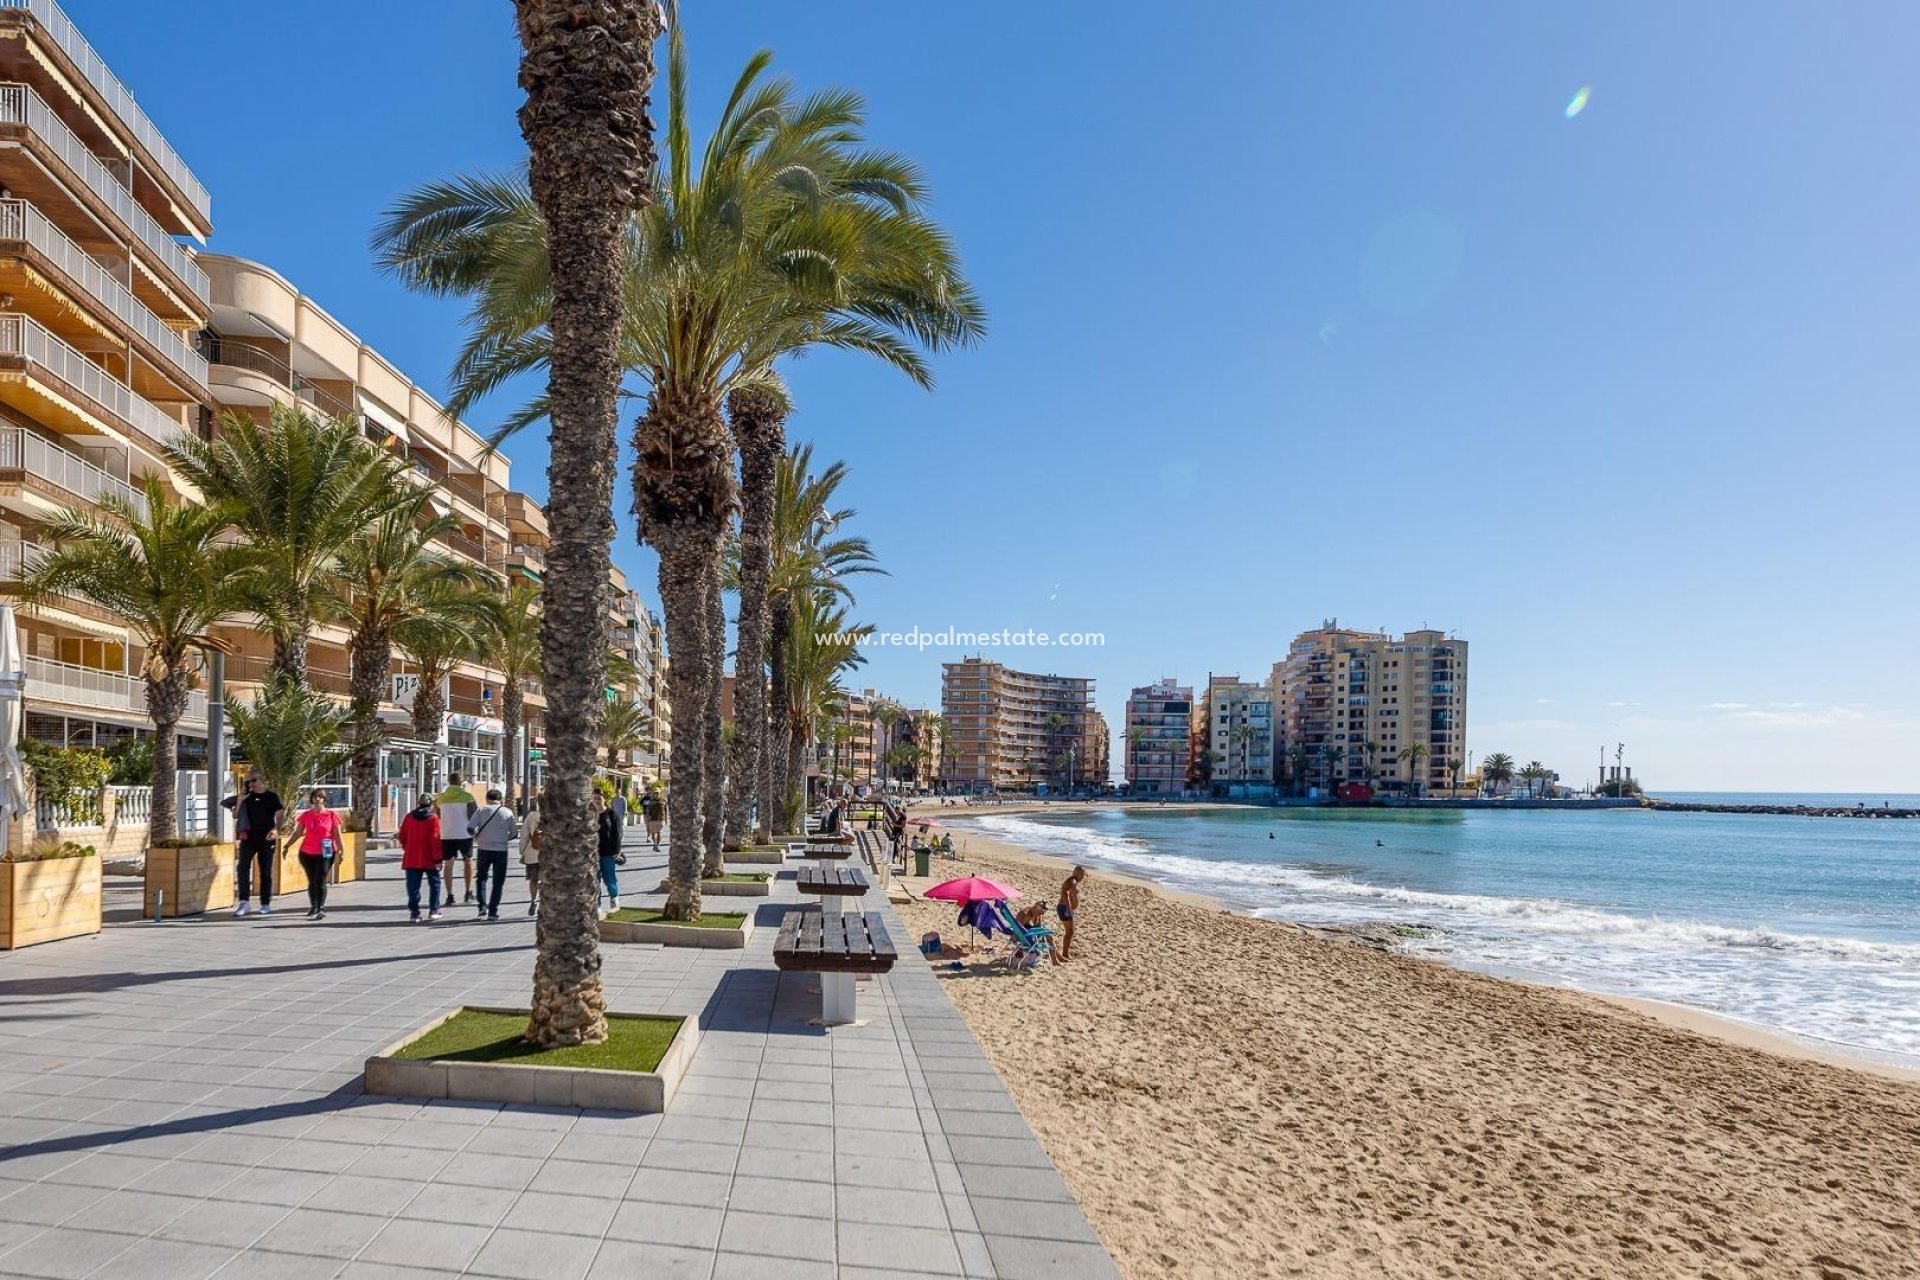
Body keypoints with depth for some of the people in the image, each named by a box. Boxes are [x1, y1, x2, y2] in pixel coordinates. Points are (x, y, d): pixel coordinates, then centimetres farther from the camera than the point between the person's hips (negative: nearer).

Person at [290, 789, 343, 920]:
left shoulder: (331, 815, -3)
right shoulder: (306, 815, 3)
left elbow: (337, 835, -2)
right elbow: (298, 833, 8)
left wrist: (341, 851, -8)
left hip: (325, 854, -3)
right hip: (307, 853, 3)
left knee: (320, 881, -11)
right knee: (311, 881, 14)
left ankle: (321, 908, -12)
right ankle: (313, 907, 28)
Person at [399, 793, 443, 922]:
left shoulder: (409, 817, 4)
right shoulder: (433, 818, -9)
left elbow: (402, 836, 9)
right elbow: (435, 839, -14)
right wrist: (438, 857, -11)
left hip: (411, 858, 3)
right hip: (429, 858, -3)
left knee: (413, 886, 6)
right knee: (434, 884, 12)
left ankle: (414, 912, 2)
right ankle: (433, 910, 11)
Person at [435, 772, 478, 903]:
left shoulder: (441, 797, 4)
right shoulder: (467, 796, -6)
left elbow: (437, 816, 14)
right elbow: (474, 816, -7)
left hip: (446, 835, 2)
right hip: (464, 834, -2)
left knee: (449, 864, 8)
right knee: (468, 861, 14)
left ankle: (449, 896, 3)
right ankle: (468, 893, 13)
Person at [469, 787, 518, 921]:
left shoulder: (481, 810, -1)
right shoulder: (507, 812, 1)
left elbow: (471, 828, -8)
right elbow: (514, 833, 2)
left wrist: (477, 838, 10)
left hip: (483, 849, 0)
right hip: (501, 850, 0)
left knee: (482, 878, 19)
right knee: (498, 882, 7)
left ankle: (482, 905, 6)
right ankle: (493, 911, 3)